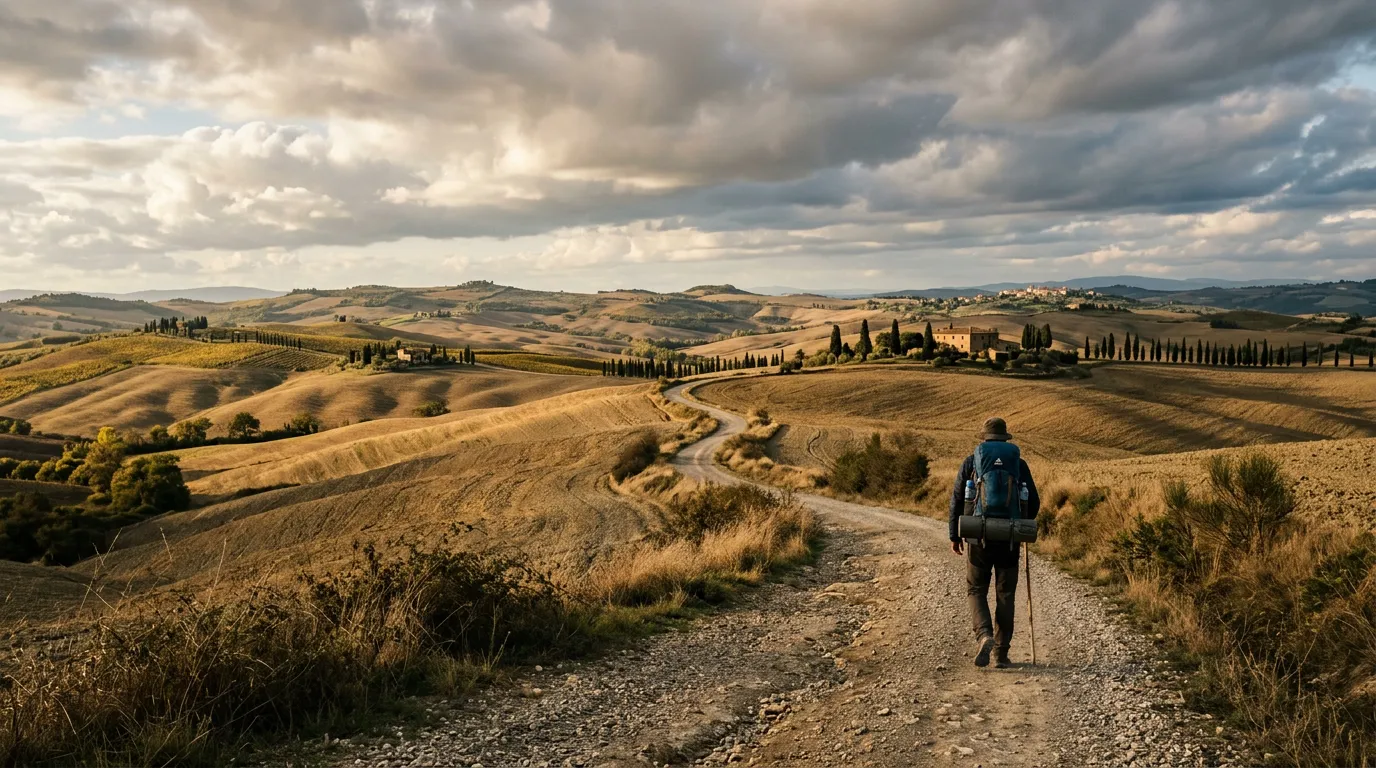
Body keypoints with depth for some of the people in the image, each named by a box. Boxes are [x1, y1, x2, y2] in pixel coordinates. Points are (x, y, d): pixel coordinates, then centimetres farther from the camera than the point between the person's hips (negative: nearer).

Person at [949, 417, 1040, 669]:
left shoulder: (971, 462, 0)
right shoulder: (1018, 464, 2)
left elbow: (957, 500, -2)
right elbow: (1034, 502, 5)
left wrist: (955, 536, 7)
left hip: (979, 537, -1)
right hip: (1009, 540, 1)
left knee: (976, 590, 12)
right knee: (1005, 595, 10)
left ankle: (984, 636, -11)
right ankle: (1001, 653, 11)